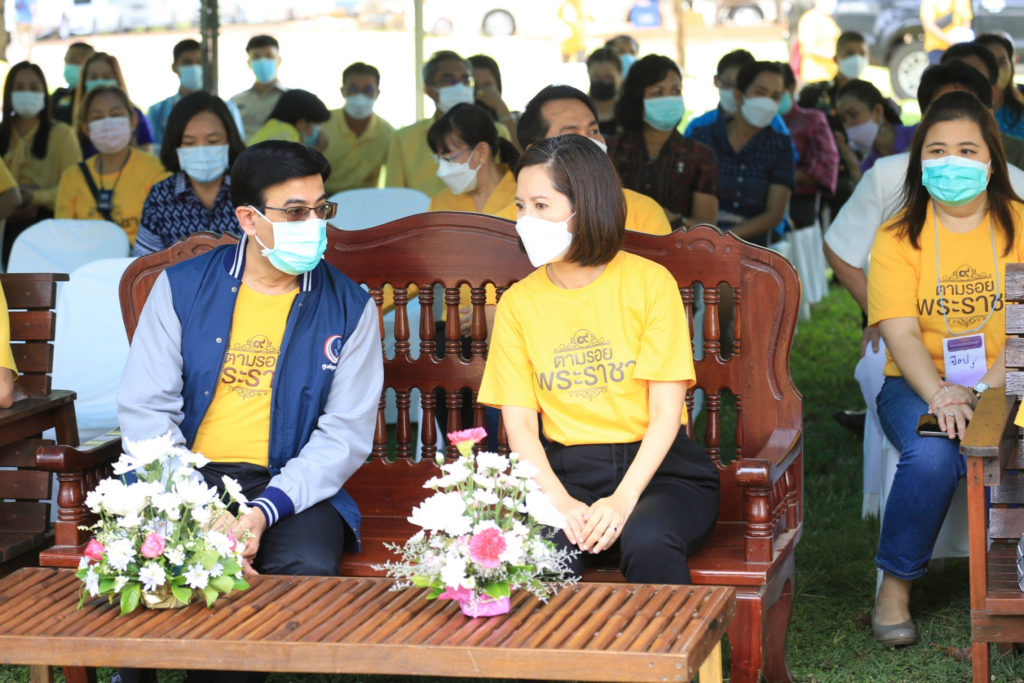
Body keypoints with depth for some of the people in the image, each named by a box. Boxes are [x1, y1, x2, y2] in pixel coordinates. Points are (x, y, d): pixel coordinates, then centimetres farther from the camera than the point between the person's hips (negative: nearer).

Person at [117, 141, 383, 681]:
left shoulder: (349, 308, 5)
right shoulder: (182, 287, 5)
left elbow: (346, 433, -1)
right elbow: (145, 410, 0)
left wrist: (266, 511, -18)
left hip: (291, 486, 0)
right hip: (185, 480, 0)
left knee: (309, 566, -32)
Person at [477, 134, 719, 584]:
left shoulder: (650, 282, -2)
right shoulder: (517, 303, 7)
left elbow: (666, 414, -6)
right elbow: (519, 424, 1)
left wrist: (623, 500, -22)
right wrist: (561, 502, -18)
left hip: (659, 469, -1)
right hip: (565, 472, 1)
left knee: (646, 541, -35)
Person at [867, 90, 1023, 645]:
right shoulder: (898, 236, 3)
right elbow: (901, 333, -8)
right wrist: (940, 394, -27)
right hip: (918, 385, 0)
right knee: (931, 457, -31)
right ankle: (895, 587, -11)